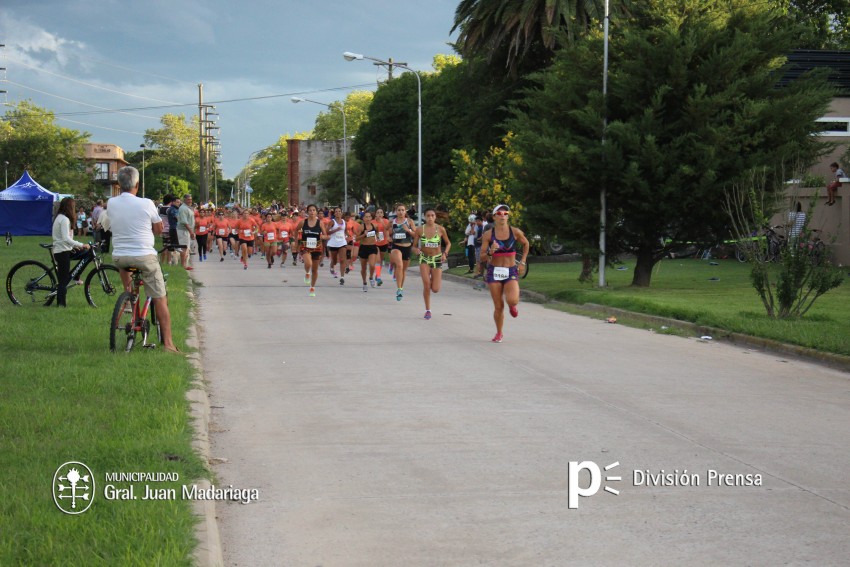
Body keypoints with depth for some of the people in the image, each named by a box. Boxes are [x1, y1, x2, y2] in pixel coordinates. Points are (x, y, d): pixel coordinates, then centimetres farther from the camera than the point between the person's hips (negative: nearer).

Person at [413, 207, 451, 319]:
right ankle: (427, 310, 1)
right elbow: (414, 246, 2)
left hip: (437, 259, 0)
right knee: (426, 284, -17)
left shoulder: (440, 229, -7)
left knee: (435, 289, -4)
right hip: (424, 259, 0)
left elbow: (448, 243, 7)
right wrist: (416, 250, -21)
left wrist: (445, 253, -10)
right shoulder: (419, 229, -6)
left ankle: (438, 279, 35)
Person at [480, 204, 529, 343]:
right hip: (494, 272, 0)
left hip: (511, 271, 0)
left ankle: (513, 305, 15)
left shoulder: (515, 232, -3)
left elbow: (525, 244, 17)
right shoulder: (488, 235, -4)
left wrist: (523, 262, 12)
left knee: (512, 300, -24)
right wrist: (490, 252, -24)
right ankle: (499, 333, 23)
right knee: (498, 306, 1)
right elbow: (482, 257, -3)